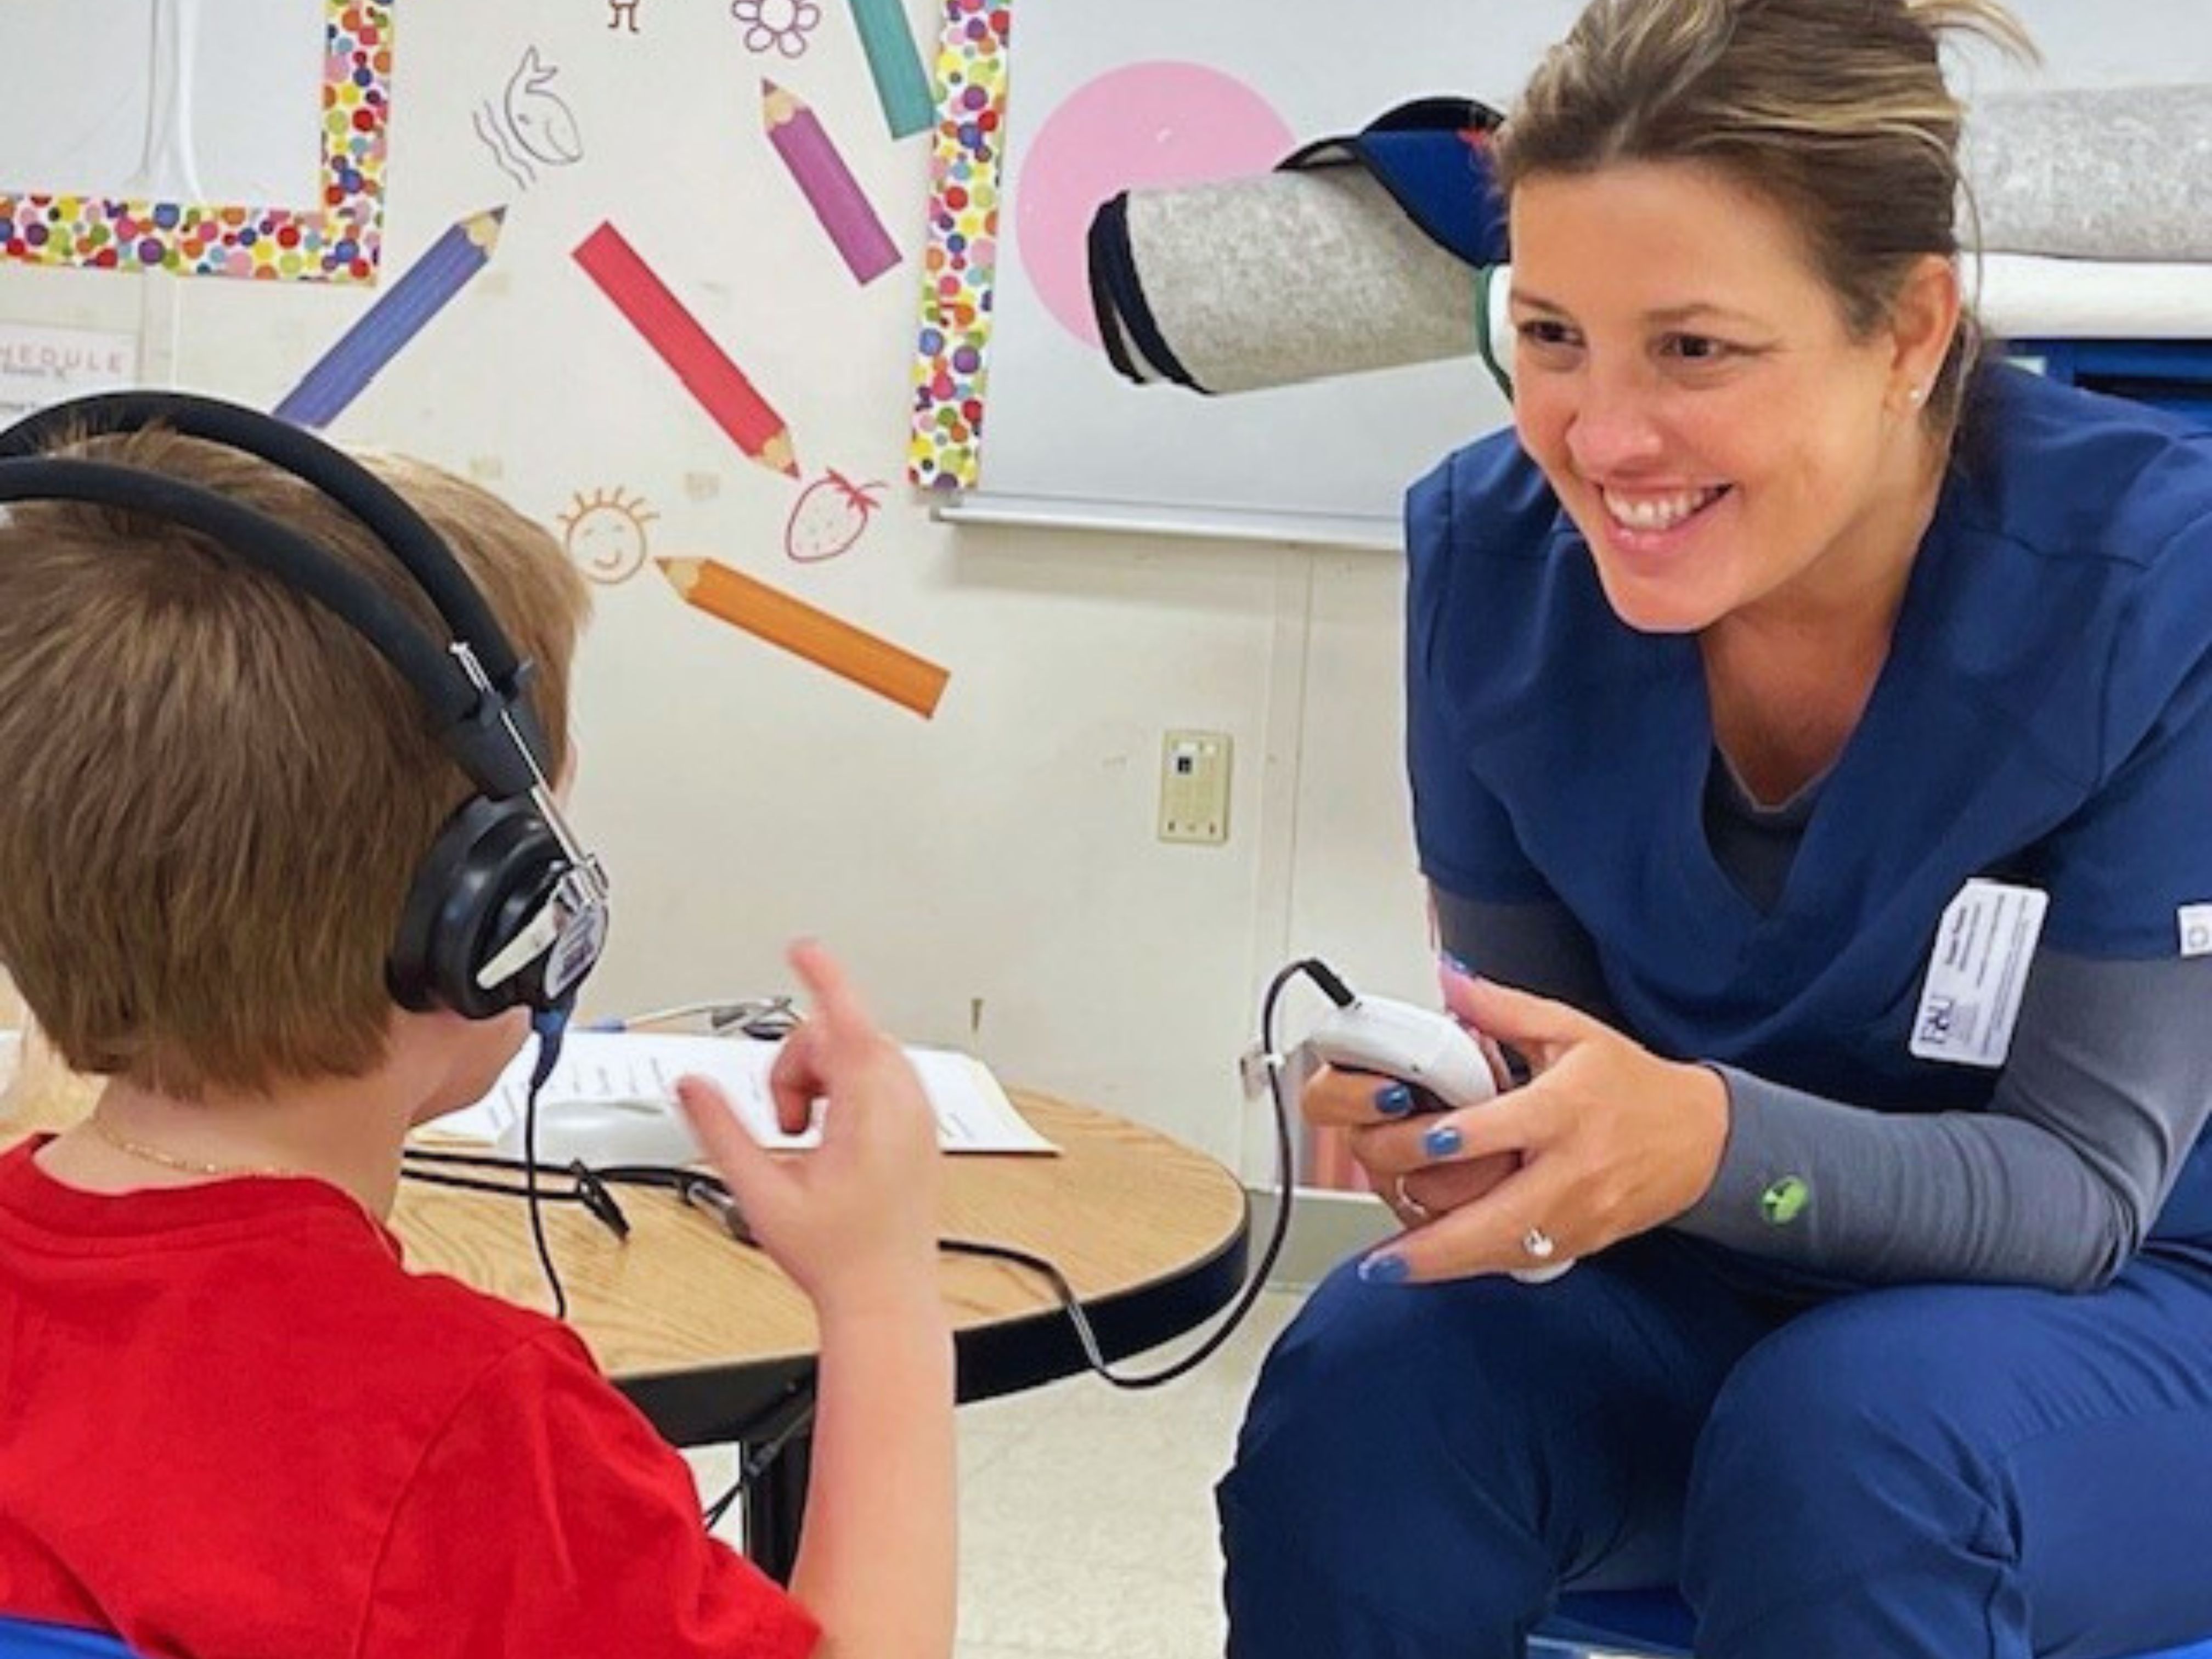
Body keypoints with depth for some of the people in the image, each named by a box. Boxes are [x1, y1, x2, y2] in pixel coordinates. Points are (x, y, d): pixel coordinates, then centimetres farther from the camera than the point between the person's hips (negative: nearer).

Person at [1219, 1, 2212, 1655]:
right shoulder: (1491, 546, -14)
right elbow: (1535, 1036, -4)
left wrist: (1711, 1142, -41)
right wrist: (1464, 1127, -29)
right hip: (1690, 1277, 3)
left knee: (1844, 1451, -35)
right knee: (1361, 1394, -26)